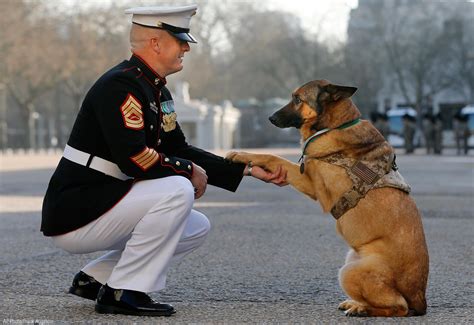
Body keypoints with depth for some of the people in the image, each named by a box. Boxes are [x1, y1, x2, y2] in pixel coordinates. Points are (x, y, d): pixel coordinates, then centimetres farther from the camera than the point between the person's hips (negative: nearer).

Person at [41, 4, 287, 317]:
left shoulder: (156, 91, 12)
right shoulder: (120, 85, -19)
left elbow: (180, 150, 16)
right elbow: (134, 159, -28)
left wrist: (248, 169, 9)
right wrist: (189, 170, -12)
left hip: (100, 204, 10)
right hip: (75, 215, -10)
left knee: (198, 227, 12)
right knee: (177, 191, -25)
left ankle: (94, 278, 11)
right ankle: (122, 291, -16)